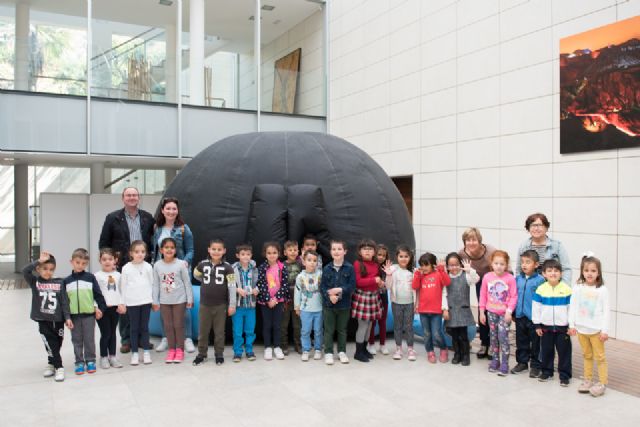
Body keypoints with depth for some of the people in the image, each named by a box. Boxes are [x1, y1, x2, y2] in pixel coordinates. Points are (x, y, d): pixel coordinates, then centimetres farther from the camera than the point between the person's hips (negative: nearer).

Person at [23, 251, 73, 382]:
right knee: (51, 345, -2)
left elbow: (64, 301, -3)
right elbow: (25, 271, -21)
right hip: (43, 320, -1)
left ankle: (51, 364, 33)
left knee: (57, 344, 12)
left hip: (58, 319, 1)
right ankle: (59, 367, 11)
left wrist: (67, 317, -7)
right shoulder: (35, 282, -3)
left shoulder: (59, 283, -3)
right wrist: (39, 260, -24)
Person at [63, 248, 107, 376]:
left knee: (89, 339, 5)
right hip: (73, 314, 2)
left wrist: (100, 308, -2)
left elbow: (98, 294, 2)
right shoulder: (67, 281, 4)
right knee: (77, 340, 9)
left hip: (89, 313, -2)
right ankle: (79, 362, 18)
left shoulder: (90, 278, 0)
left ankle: (90, 361, 16)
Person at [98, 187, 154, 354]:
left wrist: (151, 258, 4)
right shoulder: (113, 218, 3)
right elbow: (103, 243, 6)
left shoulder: (148, 218, 9)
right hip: (122, 268, -2)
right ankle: (126, 339, 13)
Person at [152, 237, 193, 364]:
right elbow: (156, 285, 3)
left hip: (179, 300, -3)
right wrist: (155, 301, 3)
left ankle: (180, 350, 16)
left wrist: (190, 299, -5)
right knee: (168, 326, 9)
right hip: (164, 301, 3)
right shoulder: (157, 265, -2)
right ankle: (171, 350, 20)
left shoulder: (181, 264, -9)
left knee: (178, 325, 4)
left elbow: (187, 282, -5)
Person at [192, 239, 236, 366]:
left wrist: (232, 305, -11)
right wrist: (207, 283, 10)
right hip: (205, 304, 2)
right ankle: (201, 354, 25)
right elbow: (196, 275, 18)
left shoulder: (227, 267, -9)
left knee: (219, 331, 9)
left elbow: (232, 286, -9)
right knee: (203, 331, 11)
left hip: (221, 305, -2)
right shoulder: (202, 264, -3)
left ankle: (219, 354, 22)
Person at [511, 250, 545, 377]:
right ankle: (522, 362, 30)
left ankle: (535, 365, 21)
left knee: (535, 342, 8)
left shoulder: (540, 280, -12)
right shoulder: (518, 279, 4)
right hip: (520, 316, 5)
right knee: (521, 341, 16)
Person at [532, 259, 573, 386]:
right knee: (546, 350, 13)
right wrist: (537, 325, 0)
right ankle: (546, 371, 29)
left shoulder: (567, 289, -8)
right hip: (546, 326, 2)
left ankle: (564, 375, 19)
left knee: (564, 351, 7)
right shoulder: (541, 289, -5)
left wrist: (572, 325, -4)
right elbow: (536, 308, 0)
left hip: (562, 327, -1)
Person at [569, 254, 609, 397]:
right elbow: (572, 307, 3)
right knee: (587, 356, 16)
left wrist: (605, 330, -8)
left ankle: (602, 383, 14)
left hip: (596, 330, -3)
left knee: (599, 357, 4)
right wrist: (572, 325, 0)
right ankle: (588, 380, 26)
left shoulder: (602, 290, -8)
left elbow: (606, 311, -7)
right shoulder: (577, 288, -1)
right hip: (581, 329, 3)